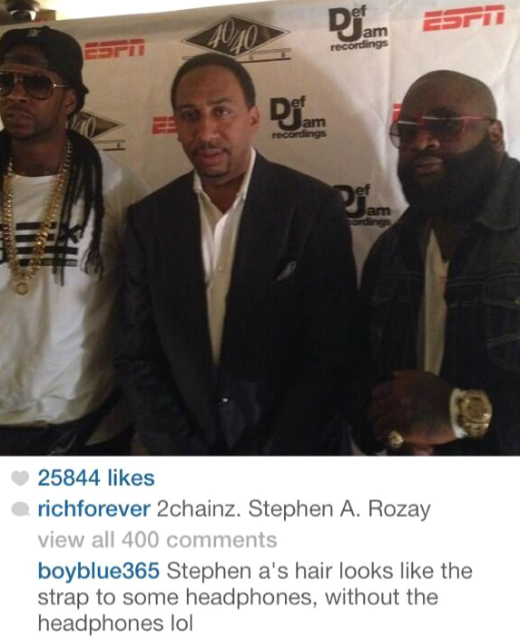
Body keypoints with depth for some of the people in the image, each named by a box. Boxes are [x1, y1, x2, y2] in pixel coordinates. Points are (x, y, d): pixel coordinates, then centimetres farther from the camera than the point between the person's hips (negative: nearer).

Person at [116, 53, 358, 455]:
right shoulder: (150, 219, -2)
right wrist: (178, 453, -9)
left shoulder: (315, 208, -11)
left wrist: (264, 467, -14)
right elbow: (137, 357, -1)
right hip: (182, 447, 2)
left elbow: (331, 356, -12)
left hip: (291, 452, -2)